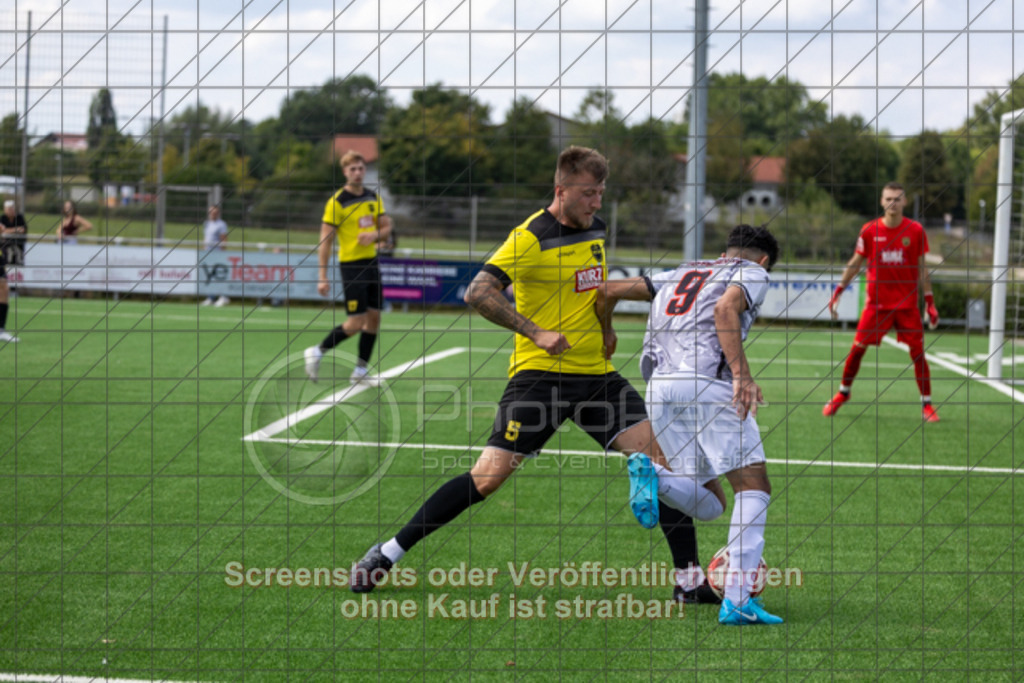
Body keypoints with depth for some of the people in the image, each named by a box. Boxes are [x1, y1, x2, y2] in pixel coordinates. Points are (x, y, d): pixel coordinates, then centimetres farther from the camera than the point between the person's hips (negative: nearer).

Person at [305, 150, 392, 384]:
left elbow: (386, 228, 15)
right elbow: (325, 240, -12)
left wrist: (374, 236, -10)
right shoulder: (337, 202, -11)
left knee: (374, 318, 6)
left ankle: (361, 371, 14)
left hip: (371, 263, 7)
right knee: (356, 323, -10)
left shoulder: (374, 198, 8)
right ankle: (317, 352, 9)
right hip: (351, 265, -7)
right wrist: (323, 277, -16)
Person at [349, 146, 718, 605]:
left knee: (659, 454, -7)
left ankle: (690, 579, -1)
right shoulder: (531, 238, -12)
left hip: (596, 372, 6)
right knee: (487, 477, -13)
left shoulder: (595, 229, 11)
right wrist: (536, 333, -24)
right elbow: (477, 293, -22)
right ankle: (389, 553, 0)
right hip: (540, 373, -6)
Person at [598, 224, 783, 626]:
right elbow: (725, 309, -8)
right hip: (706, 383, -6)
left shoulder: (678, 276, 32)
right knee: (753, 487, -3)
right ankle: (737, 599, -19)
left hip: (659, 387, 6)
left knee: (709, 505, 11)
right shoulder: (753, 273, 14)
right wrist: (742, 375, -16)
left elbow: (609, 291, 27)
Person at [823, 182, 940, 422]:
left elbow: (922, 269, 4)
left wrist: (930, 302, 2)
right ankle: (842, 394, 21)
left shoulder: (916, 231, -2)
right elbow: (855, 263, 9)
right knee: (858, 348, 1)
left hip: (907, 303, -1)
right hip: (876, 302, 1)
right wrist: (838, 292, 6)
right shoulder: (869, 230, -1)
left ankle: (927, 404, 5)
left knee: (918, 352, -4)